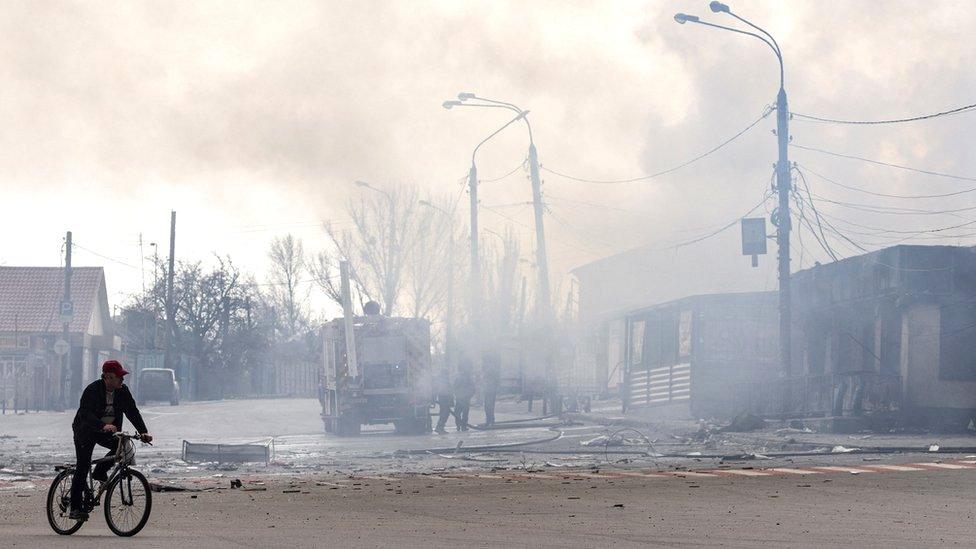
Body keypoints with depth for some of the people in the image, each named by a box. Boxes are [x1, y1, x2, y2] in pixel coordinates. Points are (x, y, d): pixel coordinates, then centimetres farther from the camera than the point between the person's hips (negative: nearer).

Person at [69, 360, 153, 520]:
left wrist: (143, 432, -22)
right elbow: (86, 414, -35)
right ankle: (75, 508, -7)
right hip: (86, 431, -5)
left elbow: (133, 412, -7)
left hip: (108, 431, 5)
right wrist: (103, 426, -52)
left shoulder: (123, 391, -5)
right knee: (83, 468, -11)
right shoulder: (92, 390, -23)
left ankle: (100, 472, 3)